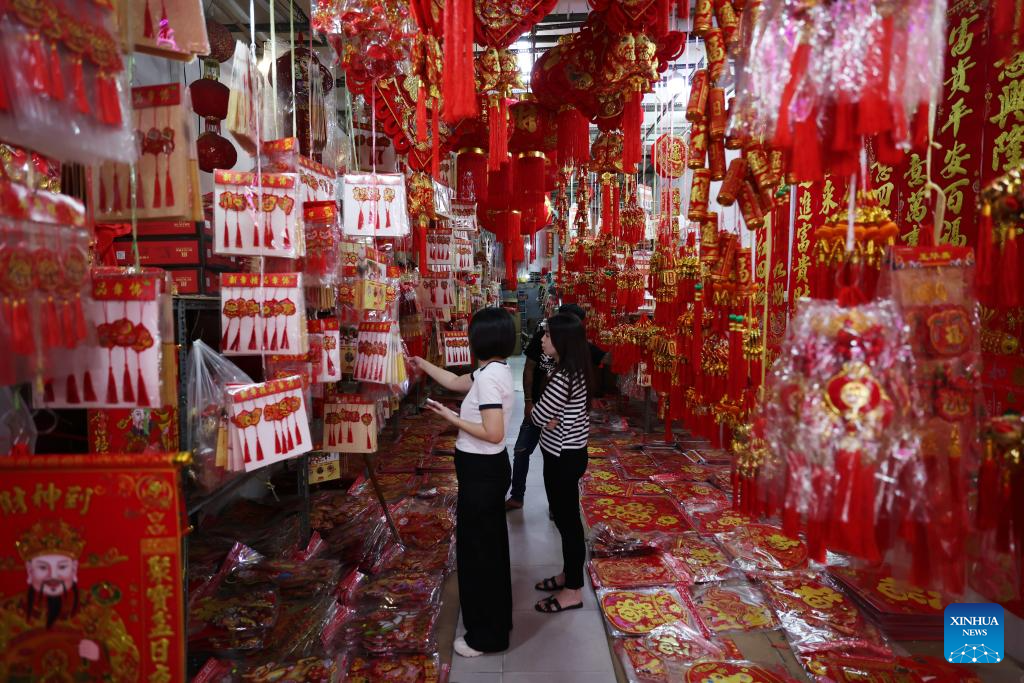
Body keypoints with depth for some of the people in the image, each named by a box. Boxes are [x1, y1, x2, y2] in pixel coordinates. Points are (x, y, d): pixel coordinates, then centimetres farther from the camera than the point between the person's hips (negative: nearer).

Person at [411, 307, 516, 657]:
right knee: (490, 545, 22)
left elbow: (493, 433, -29)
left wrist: (452, 418, -18)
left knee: (476, 549, 5)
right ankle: (498, 620, 40)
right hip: (489, 467, 10)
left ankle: (486, 635, 22)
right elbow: (456, 382, 20)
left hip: (481, 471, -10)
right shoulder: (494, 370, 5)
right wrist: (422, 363, 26)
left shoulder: (489, 376, -26)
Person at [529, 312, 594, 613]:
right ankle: (568, 574, 37)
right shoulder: (575, 371, 5)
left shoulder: (562, 378, -26)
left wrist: (545, 416, 0)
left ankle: (573, 591, 19)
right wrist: (552, 419, -9)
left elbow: (538, 416, -19)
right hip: (568, 453, 10)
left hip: (563, 457, -10)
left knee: (567, 520, 4)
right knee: (565, 517, 21)